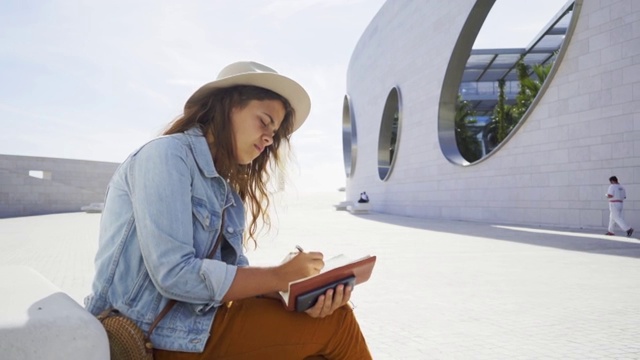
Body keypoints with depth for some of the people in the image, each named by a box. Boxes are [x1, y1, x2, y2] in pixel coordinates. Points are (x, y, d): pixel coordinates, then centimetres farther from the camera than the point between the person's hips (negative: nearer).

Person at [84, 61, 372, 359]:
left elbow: (234, 272, 3)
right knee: (336, 323, -10)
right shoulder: (166, 155, -14)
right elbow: (173, 275, -23)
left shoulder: (226, 192, 12)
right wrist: (279, 276, -17)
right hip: (147, 333, -7)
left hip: (194, 319, 8)